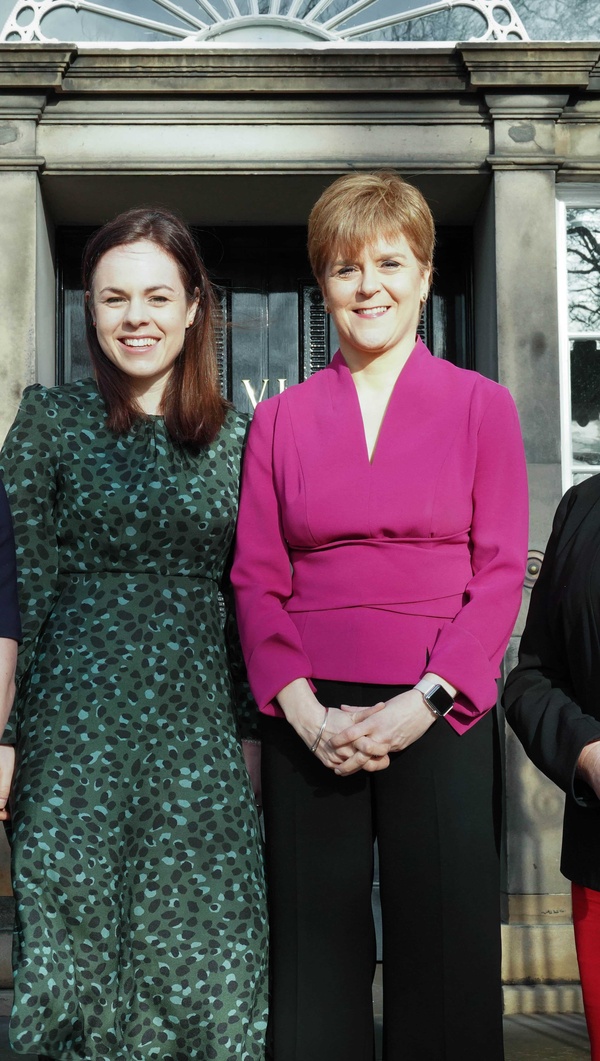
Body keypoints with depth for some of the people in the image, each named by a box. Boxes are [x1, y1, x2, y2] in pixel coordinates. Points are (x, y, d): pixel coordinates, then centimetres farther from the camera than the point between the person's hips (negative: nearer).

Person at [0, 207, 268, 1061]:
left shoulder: (233, 438, 8)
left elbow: (246, 597, 11)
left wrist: (255, 729, 9)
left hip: (199, 729, 2)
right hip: (78, 724, -2)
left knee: (203, 957, 6)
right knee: (74, 938, 5)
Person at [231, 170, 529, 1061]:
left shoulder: (480, 404, 5)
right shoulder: (280, 419, 9)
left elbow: (500, 572, 0)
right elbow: (256, 578, 6)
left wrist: (423, 702, -11)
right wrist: (306, 712, -7)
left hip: (438, 717, -1)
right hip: (309, 724, 2)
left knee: (442, 954, 4)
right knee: (316, 954, 7)